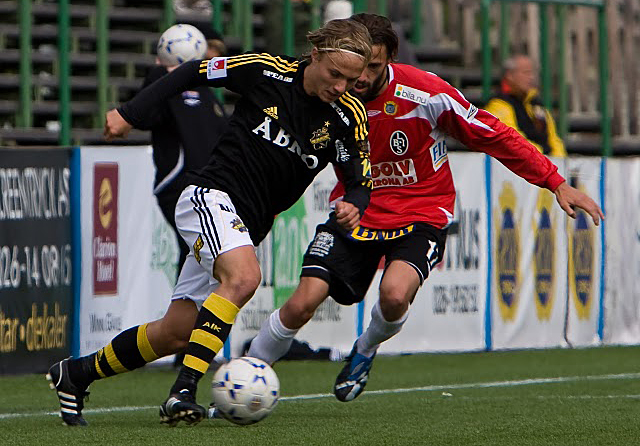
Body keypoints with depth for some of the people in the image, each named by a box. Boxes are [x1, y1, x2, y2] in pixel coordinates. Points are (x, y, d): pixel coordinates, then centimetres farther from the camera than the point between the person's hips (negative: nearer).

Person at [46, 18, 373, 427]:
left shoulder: (349, 115, -3)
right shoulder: (266, 71, -11)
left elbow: (361, 181, 1)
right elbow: (193, 72, 2)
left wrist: (354, 207, -23)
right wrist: (131, 114, 0)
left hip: (246, 229, 5)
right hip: (211, 196, -5)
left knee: (176, 334, 6)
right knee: (244, 277, -34)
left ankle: (76, 374, 26)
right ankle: (183, 391, -37)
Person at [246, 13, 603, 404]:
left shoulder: (424, 94, -19)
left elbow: (493, 135, -10)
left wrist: (557, 183, -10)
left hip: (421, 214, -2)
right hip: (354, 212, 2)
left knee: (395, 294, -31)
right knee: (302, 303, -16)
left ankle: (365, 350, 5)